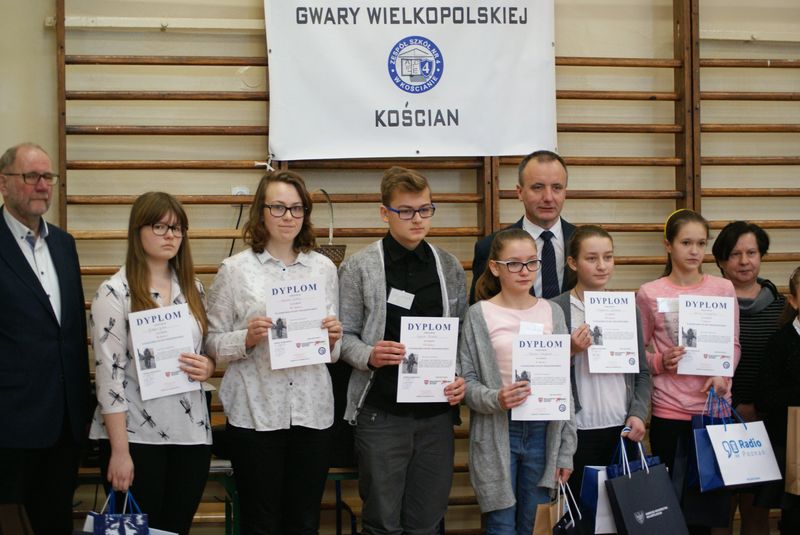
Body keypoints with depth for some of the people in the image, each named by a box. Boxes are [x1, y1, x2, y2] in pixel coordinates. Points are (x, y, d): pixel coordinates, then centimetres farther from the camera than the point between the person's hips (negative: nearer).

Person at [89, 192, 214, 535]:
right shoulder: (114, 292, -7)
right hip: (135, 435, -5)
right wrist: (119, 450, -16)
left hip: (191, 433, 5)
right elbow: (108, 372, -11)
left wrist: (207, 367, -4)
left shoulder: (193, 289, 10)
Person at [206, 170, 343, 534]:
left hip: (313, 411, 3)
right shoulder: (235, 269, -1)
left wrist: (333, 339, -7)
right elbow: (212, 343, 0)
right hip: (255, 413, -3)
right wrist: (248, 338, -17)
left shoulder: (324, 268, 8)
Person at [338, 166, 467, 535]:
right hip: (381, 412, -3)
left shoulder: (449, 266, 9)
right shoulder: (359, 267, -2)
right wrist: (368, 356, -20)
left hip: (436, 412, 3)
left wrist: (462, 379, -5)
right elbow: (344, 334, 0)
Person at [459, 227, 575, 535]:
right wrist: (496, 399, -26)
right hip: (497, 433, -3)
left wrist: (566, 449, 7)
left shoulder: (552, 313, 7)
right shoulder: (479, 315, -2)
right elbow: (467, 380, -5)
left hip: (542, 430, 3)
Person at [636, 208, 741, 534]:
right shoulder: (650, 293, -2)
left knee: (709, 490, 5)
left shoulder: (723, 289, 4)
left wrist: (724, 375, -10)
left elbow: (734, 344, 8)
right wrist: (660, 362, -16)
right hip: (670, 409, -2)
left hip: (715, 405, 2)